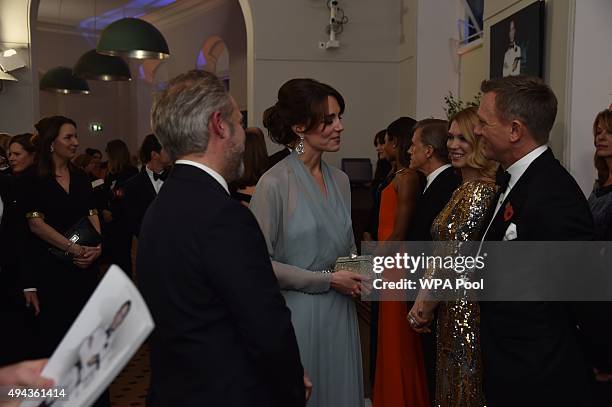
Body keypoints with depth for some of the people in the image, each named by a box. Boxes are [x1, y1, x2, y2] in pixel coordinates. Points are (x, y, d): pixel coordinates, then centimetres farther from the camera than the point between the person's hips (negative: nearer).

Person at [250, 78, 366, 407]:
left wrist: (356, 274, -2)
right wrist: (326, 280, -14)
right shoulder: (275, 183, -13)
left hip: (340, 315, 6)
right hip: (298, 314, -6)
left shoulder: (340, 180, 7)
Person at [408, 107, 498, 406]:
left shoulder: (479, 191, -18)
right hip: (452, 306, 9)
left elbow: (456, 260, -20)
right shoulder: (464, 189, 12)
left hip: (468, 307, -9)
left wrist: (426, 307, -8)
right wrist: (421, 301, 5)